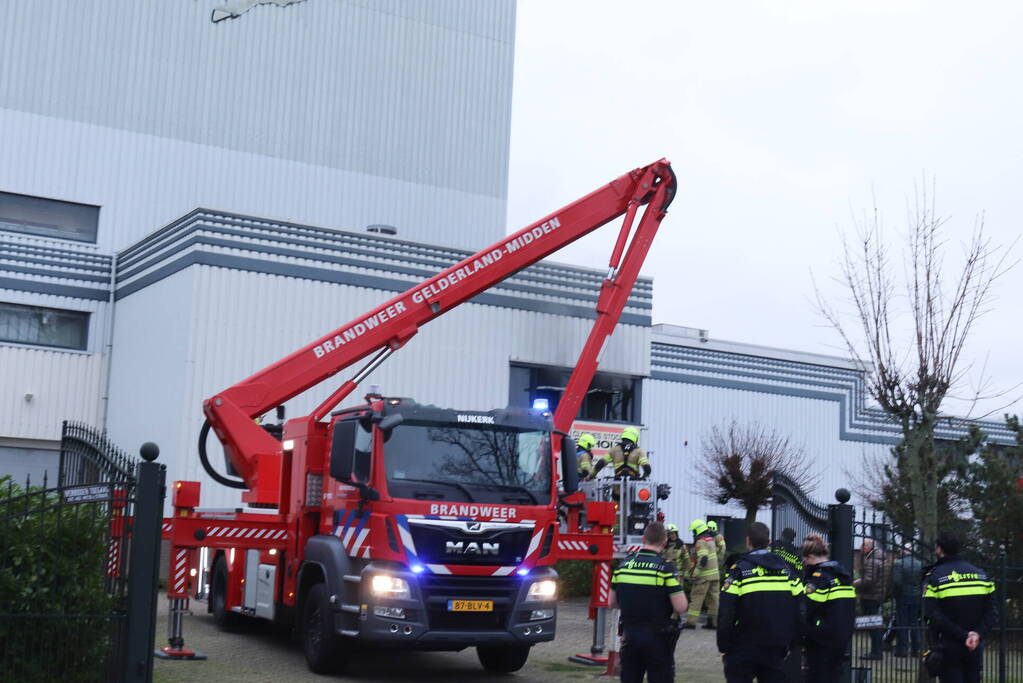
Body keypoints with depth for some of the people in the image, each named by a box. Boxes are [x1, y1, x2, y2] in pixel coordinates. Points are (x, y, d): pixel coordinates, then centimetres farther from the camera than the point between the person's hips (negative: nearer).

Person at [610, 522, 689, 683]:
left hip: (629, 635, 4)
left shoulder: (623, 564, 2)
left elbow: (613, 602, 10)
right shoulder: (665, 568, -13)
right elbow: (681, 607, -16)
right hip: (657, 639, -4)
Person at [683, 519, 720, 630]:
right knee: (713, 598, 10)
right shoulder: (711, 539, 15)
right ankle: (713, 622, 12)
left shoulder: (701, 542, -15)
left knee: (697, 598, -4)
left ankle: (691, 622, -4)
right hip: (715, 574, 9)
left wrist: (695, 574, -21)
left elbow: (702, 559, -24)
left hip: (704, 575, -9)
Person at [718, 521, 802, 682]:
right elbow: (799, 610, 5)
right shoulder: (785, 568, 6)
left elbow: (726, 612, -13)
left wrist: (723, 645, -5)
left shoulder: (739, 568, -8)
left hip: (743, 650, -4)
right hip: (777, 649, 4)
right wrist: (791, 642, 13)